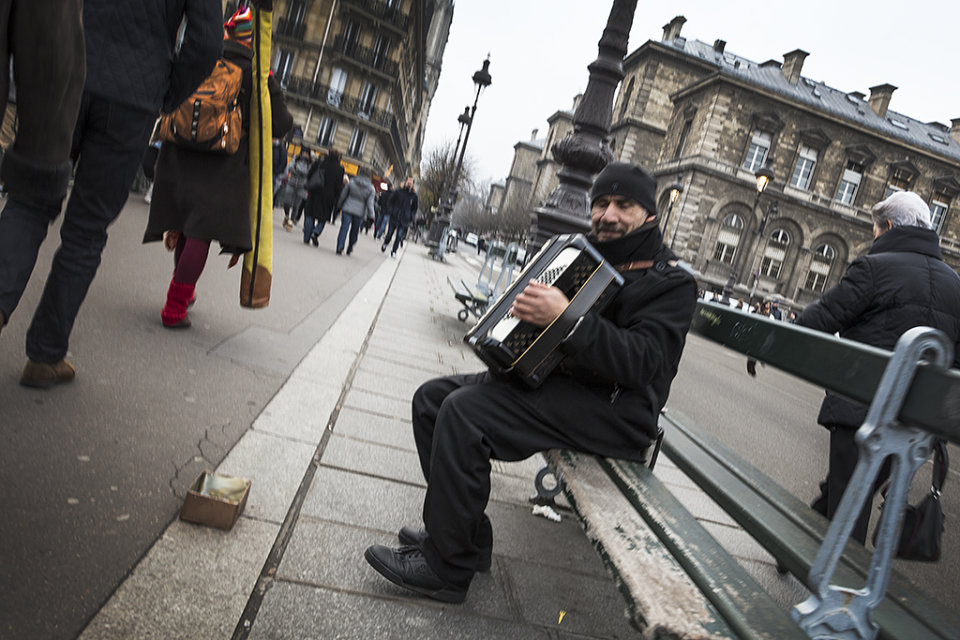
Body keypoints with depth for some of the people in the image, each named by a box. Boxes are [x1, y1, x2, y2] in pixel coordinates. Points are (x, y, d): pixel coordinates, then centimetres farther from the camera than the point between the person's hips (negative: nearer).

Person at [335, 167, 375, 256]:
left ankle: (339, 248, -12)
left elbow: (343, 195, 4)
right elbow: (370, 203, -8)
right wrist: (371, 215, 0)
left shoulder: (351, 182, -3)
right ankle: (349, 249, 27)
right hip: (360, 212, 0)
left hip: (347, 209, 0)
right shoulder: (371, 189, -6)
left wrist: (339, 205, 17)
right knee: (354, 231, 15)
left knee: (344, 228, 0)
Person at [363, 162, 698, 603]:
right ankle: (461, 531, 10)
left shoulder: (671, 282, -7)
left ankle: (446, 568, -11)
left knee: (464, 410, -26)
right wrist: (528, 306, 7)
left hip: (612, 414, -9)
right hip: (552, 379, 9)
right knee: (432, 397, 1)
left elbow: (642, 361, -24)